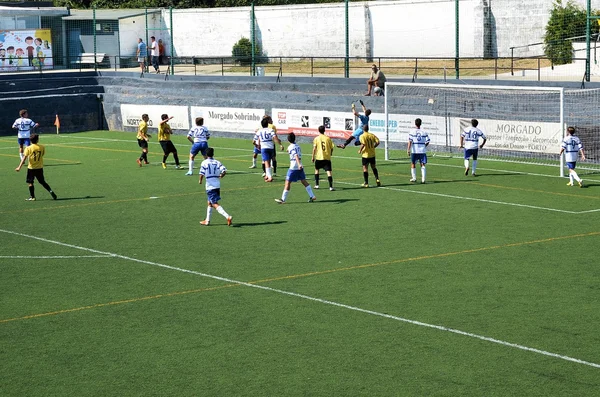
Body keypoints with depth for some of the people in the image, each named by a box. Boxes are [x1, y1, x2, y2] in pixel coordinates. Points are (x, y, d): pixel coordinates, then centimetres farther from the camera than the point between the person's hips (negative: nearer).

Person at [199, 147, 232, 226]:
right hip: (217, 185, 6)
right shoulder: (217, 162, 6)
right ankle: (207, 220, 29)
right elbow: (224, 171, -6)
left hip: (210, 186, -6)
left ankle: (228, 217, -25)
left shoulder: (204, 163, -6)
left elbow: (202, 173, -13)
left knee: (215, 204, -7)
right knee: (210, 202, 22)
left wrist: (200, 180, 6)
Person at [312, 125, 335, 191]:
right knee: (328, 171, -5)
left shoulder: (316, 139, -1)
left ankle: (316, 185, 20)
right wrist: (330, 154, 23)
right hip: (327, 157, 0)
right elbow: (332, 148, 4)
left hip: (319, 158, 0)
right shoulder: (328, 138, 2)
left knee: (316, 170, 21)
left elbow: (314, 148, -6)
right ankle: (331, 186, -15)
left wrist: (313, 157, 2)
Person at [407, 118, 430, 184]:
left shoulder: (412, 132, -4)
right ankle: (423, 179, -6)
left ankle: (414, 178, 19)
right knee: (423, 165, 3)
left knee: (413, 164, 15)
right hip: (422, 151, 1)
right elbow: (427, 142, 1)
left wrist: (408, 149, -12)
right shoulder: (424, 132, 2)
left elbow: (410, 141, -11)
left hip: (414, 151, -1)